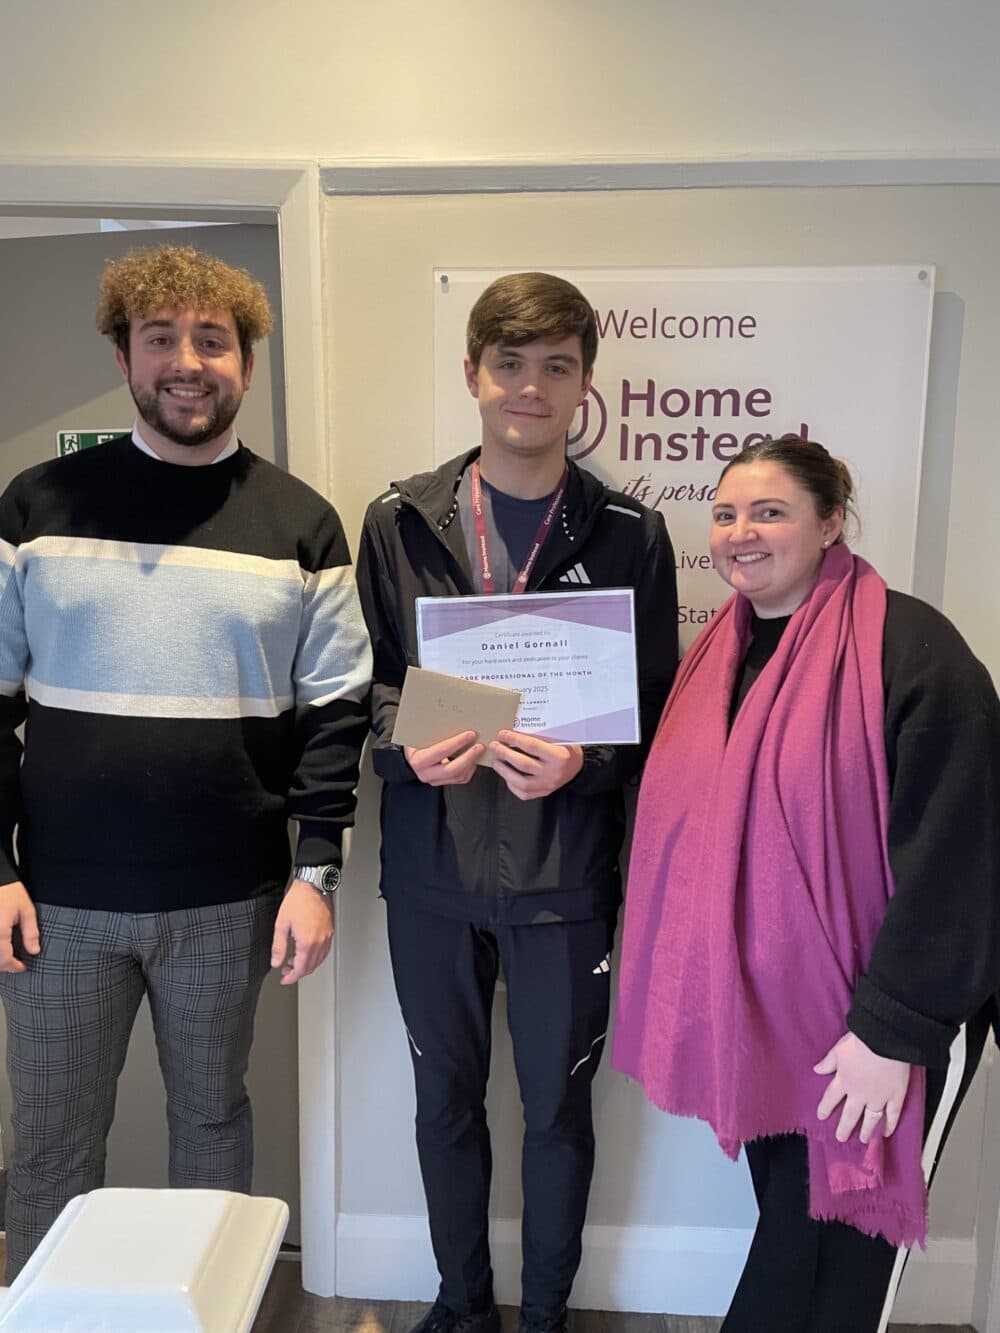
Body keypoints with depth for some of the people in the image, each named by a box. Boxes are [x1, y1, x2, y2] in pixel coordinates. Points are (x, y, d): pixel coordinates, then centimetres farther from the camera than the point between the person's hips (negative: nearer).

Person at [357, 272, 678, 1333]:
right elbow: (365, 684, 5)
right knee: (445, 1097, 19)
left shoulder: (629, 536, -3)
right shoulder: (398, 522, 1)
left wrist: (583, 762, -20)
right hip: (431, 865, 2)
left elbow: (657, 711, -1)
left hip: (564, 875, -1)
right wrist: (407, 747, -15)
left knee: (558, 1107, 16)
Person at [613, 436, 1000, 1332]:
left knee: (834, 1258, 9)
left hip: (879, 1017, -5)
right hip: (761, 1006, 6)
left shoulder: (907, 646, -17)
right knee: (788, 1226, 19)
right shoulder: (719, 652, 5)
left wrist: (895, 1026, -18)